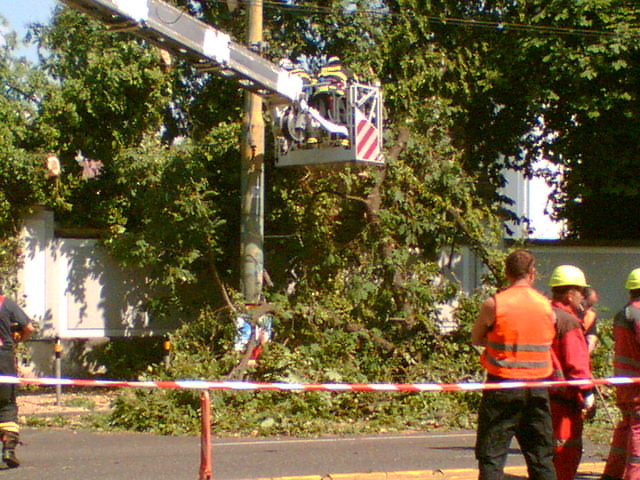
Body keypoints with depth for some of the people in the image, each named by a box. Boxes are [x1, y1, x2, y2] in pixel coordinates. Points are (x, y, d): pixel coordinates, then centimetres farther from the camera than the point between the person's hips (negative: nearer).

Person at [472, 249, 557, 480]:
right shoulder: (547, 305, 1)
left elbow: (476, 339, 5)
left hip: (503, 385, -3)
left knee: (491, 455, 1)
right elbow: (547, 342, 12)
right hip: (537, 388, 3)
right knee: (541, 456, 12)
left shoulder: (494, 304, -8)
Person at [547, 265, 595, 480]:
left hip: (542, 395, 9)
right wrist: (587, 394, -15)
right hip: (564, 398, -9)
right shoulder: (568, 321, -15)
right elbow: (577, 363, -19)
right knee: (567, 451, -3)